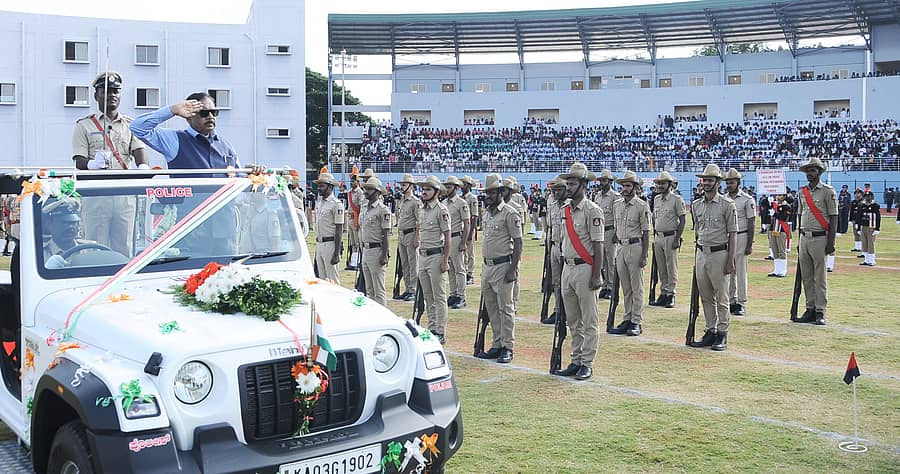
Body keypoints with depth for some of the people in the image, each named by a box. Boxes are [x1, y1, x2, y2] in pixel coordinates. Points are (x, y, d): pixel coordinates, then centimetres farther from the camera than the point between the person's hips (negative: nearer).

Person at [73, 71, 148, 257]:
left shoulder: (130, 124, 15)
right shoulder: (84, 125, 8)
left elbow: (139, 149, 0)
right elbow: (79, 161, 0)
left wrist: (143, 167, -23)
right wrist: (93, 164, -24)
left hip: (125, 191, 2)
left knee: (124, 247, 5)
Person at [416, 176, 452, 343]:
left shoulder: (441, 210, -11)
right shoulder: (421, 209, 13)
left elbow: (447, 237, -13)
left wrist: (445, 261, -17)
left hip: (436, 256, -8)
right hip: (423, 255, 8)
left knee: (439, 297, -4)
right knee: (427, 297, 13)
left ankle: (440, 332, 0)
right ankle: (432, 328, 21)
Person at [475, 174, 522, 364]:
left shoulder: (510, 213, -11)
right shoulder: (485, 214, 14)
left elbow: (518, 242, -13)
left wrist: (513, 268, -19)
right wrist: (485, 267, 18)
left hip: (503, 266, -8)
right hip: (487, 266, 8)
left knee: (505, 307, -4)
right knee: (491, 308, 11)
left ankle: (508, 348, 2)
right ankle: (497, 345, 20)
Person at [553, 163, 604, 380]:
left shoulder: (592, 211, -10)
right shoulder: (565, 209, 13)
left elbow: (598, 245, -12)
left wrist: (596, 276, -16)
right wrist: (563, 271, 17)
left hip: (585, 269, -8)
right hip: (568, 268, 8)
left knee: (589, 320, 0)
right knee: (572, 320, 13)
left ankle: (587, 364, 5)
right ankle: (576, 361, 21)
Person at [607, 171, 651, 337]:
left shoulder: (642, 206, -7)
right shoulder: (617, 204, 11)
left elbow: (646, 232, -7)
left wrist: (644, 255, -12)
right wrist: (616, 248, 13)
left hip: (635, 247, -6)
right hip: (620, 247, 6)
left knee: (637, 287, -1)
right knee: (625, 287, 10)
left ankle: (636, 322, 3)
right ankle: (627, 320, 16)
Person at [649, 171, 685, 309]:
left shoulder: (676, 199, -7)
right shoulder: (656, 199, 13)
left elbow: (682, 221, -9)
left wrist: (677, 239, -15)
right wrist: (654, 236, 14)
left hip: (671, 237, -6)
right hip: (658, 236, 6)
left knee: (671, 268, -2)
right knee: (661, 268, 9)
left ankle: (671, 294, 3)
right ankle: (663, 293, 15)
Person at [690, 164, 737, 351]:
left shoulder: (727, 204, -6)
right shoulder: (696, 205, 11)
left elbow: (733, 234, -7)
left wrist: (730, 260, -13)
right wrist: (696, 259, 16)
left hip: (719, 253, -6)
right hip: (701, 253, 6)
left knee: (721, 297, -1)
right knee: (706, 297, 10)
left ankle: (722, 334, 6)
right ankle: (710, 332, 19)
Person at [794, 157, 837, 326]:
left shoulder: (828, 191, -4)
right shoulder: (802, 191, 14)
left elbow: (833, 217, -6)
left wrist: (831, 242, -12)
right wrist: (800, 240, 15)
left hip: (819, 238, -6)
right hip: (804, 238, 6)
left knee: (820, 277, -4)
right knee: (806, 276, 8)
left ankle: (820, 312, 0)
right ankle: (810, 309, 14)